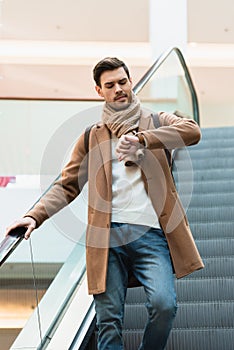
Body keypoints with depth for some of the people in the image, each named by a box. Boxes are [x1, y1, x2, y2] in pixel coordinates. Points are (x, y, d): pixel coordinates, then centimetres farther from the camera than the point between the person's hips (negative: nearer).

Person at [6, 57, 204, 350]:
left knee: (164, 304, -19)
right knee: (108, 318, -4)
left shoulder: (156, 123, 15)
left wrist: (141, 139, -19)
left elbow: (192, 131, -7)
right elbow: (67, 186, 14)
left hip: (150, 233, -1)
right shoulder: (92, 137, 18)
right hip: (108, 234, 1)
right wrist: (35, 216, -2)